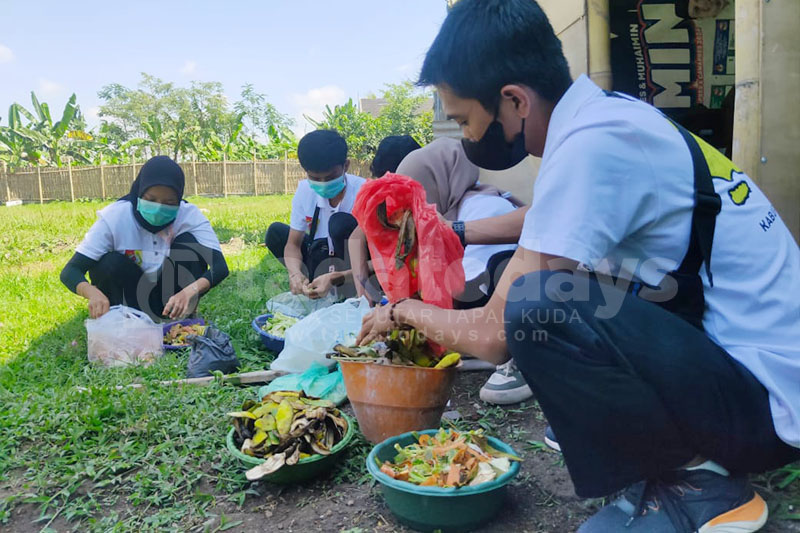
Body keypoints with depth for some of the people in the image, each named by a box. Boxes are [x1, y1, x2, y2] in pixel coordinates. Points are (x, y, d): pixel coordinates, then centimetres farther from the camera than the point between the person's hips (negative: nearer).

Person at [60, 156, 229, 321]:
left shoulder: (189, 215, -20)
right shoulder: (114, 217, -21)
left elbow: (220, 266, -29)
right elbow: (70, 271, -23)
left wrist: (189, 291, -50)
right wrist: (92, 292, -47)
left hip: (171, 297, 0)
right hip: (132, 298, 0)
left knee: (188, 242, -24)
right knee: (109, 263, -29)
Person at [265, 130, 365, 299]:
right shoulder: (305, 190, -9)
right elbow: (293, 243, -5)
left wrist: (334, 278, -39)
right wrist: (295, 273, -28)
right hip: (322, 259, 6)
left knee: (342, 223, -28)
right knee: (276, 232, -1)